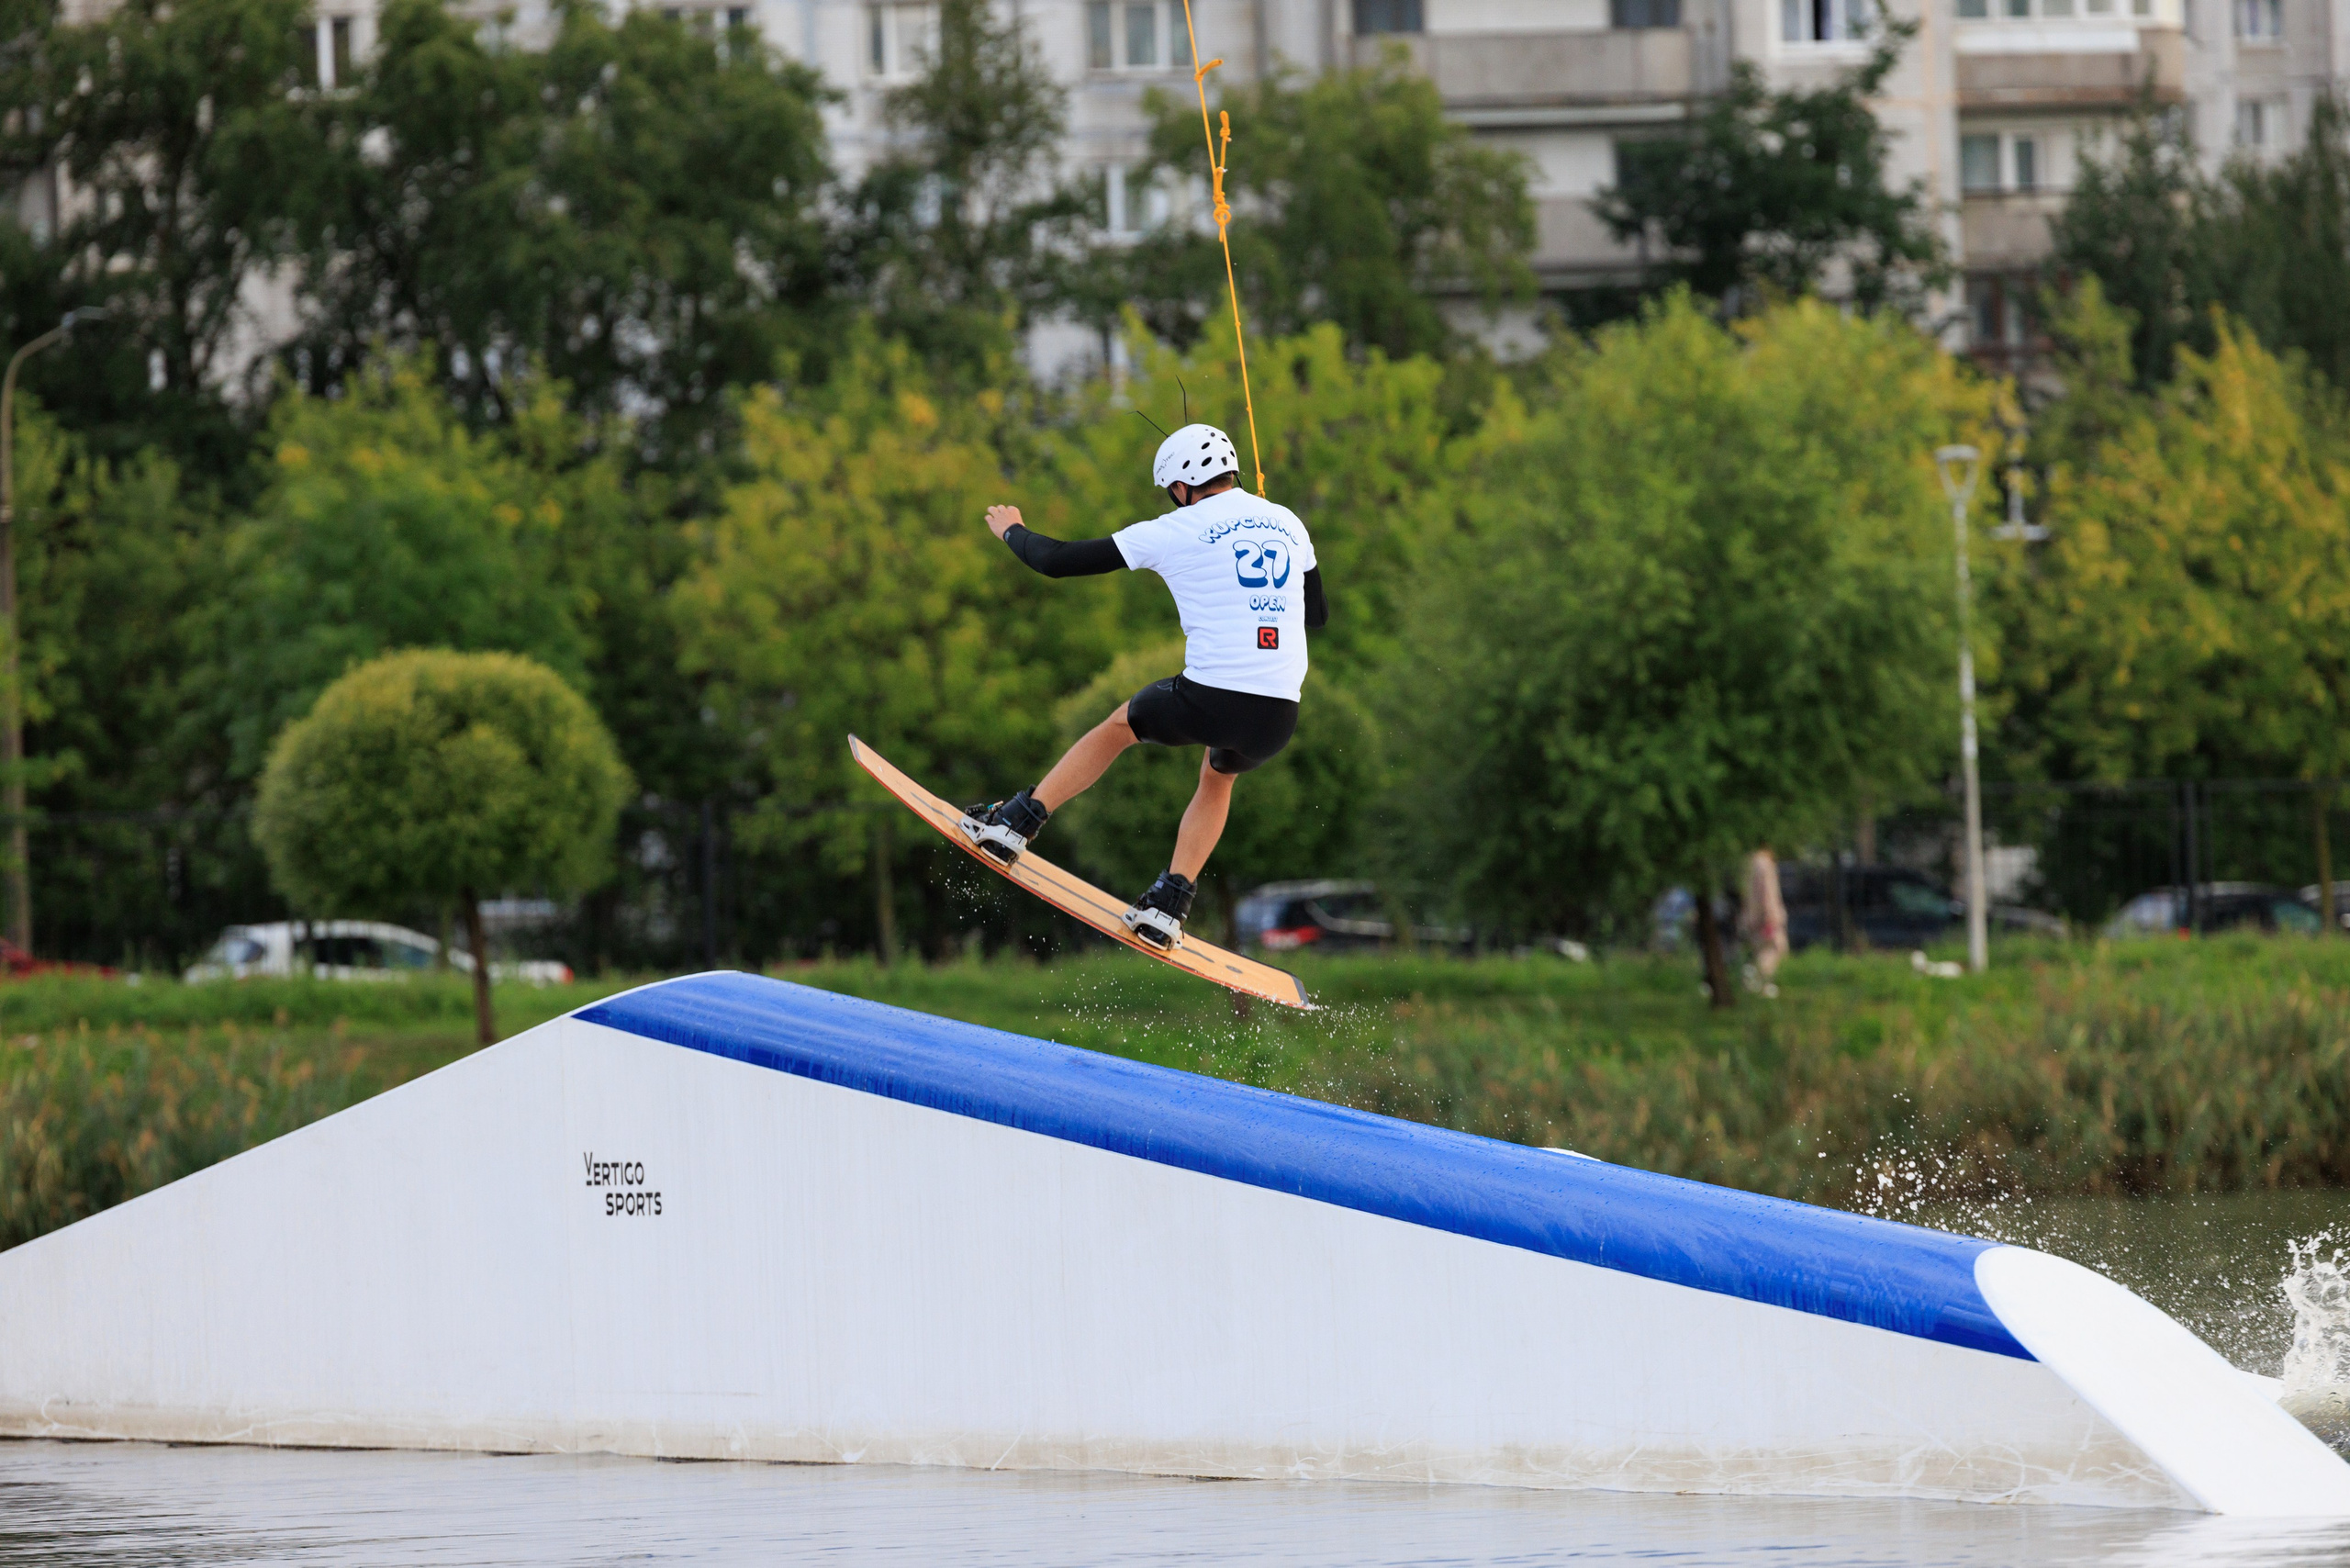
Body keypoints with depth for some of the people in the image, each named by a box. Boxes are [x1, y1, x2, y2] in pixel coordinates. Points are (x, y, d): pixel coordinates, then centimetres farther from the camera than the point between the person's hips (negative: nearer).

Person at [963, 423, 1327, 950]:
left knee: (1119, 725, 28)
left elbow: (1057, 561, 6)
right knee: (1218, 776, 36)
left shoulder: (1177, 530, 0)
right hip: (1277, 723, 4)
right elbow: (1318, 614, 30)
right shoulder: (1289, 524, 14)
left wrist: (1012, 532, 26)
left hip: (1209, 702, -4)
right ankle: (1169, 905, 25)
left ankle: (1014, 824, 27)